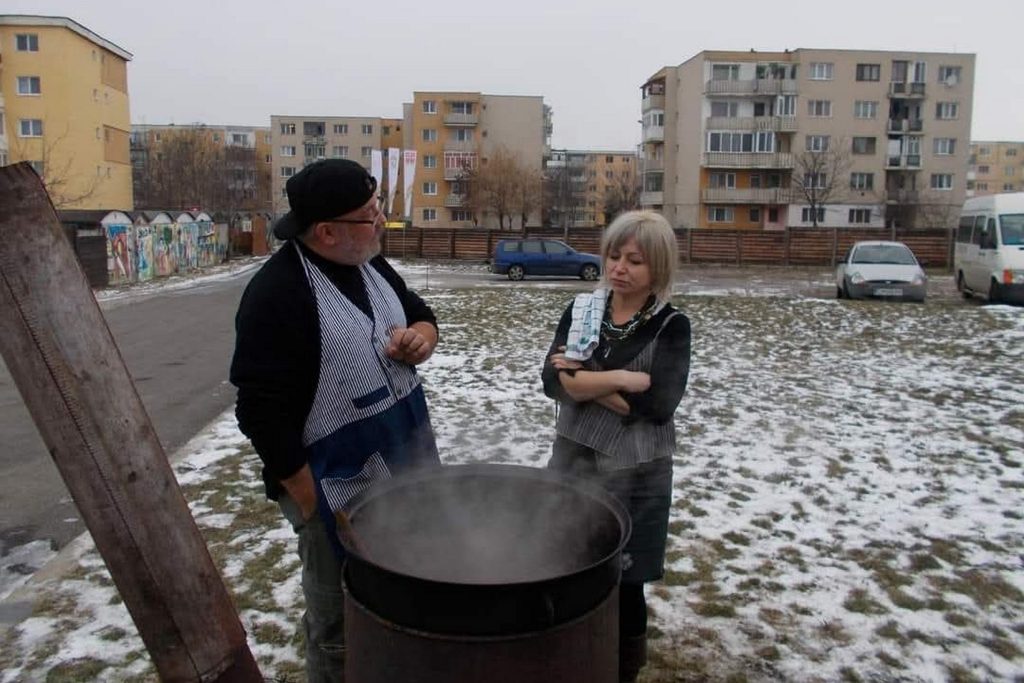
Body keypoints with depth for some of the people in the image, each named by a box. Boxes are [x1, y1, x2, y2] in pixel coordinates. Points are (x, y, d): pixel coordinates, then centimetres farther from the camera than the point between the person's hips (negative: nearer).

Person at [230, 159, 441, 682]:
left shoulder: (370, 264, 4)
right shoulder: (277, 295, -20)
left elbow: (421, 315, 17)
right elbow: (264, 415, -20)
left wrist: (420, 337, -7)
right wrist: (310, 501, -17)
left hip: (406, 472, 7)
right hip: (339, 491, -7)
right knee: (342, 627, 11)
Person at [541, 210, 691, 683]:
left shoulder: (671, 326, -8)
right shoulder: (581, 310, 1)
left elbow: (658, 404, -20)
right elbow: (552, 381, -10)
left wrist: (583, 380, -15)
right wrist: (620, 379, -19)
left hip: (636, 472, -3)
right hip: (573, 459, 3)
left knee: (623, 582, 9)